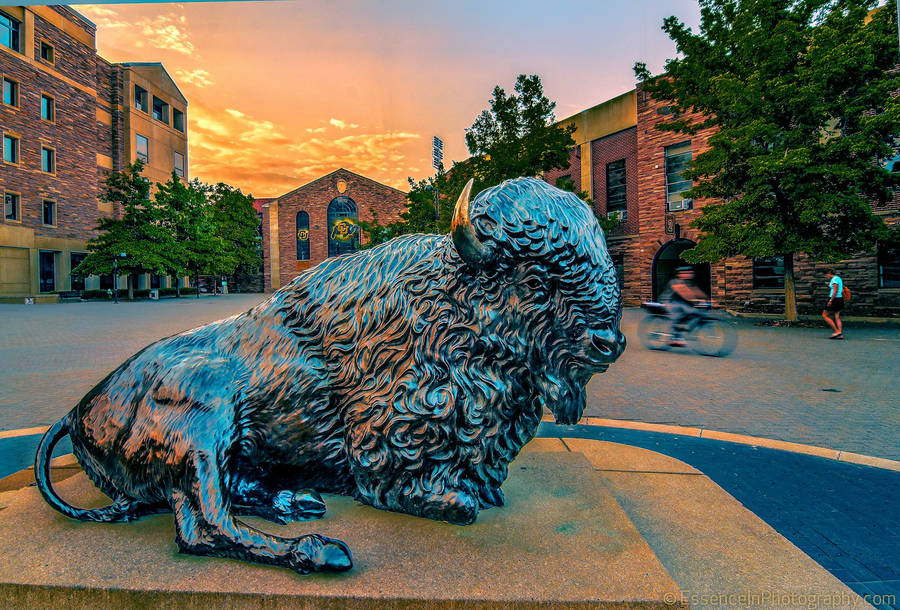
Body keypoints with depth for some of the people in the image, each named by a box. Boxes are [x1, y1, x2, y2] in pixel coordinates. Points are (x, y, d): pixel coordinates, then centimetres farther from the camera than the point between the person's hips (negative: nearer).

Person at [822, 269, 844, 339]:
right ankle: (840, 334, 6)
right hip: (840, 299, 9)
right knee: (837, 317, 9)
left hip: (834, 299, -9)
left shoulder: (834, 279, -13)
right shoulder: (838, 278, 15)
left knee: (824, 315, -1)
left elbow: (835, 291, -19)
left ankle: (837, 331, -4)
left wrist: (830, 300, -20)